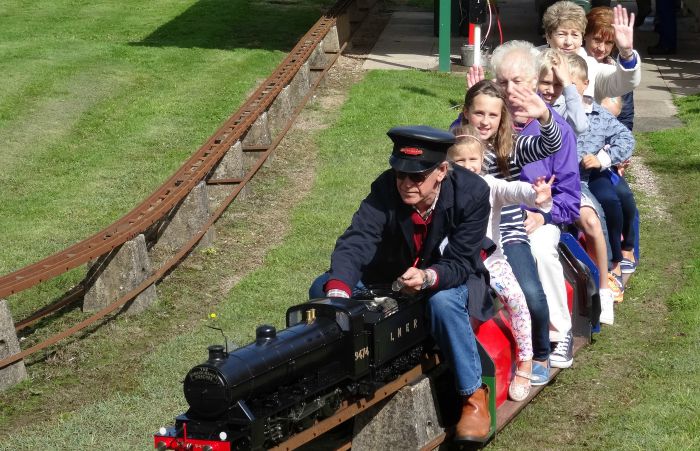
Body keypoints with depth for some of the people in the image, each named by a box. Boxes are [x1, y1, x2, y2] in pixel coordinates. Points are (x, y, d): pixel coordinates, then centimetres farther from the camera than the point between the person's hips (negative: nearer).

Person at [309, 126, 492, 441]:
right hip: (393, 278, 3)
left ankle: (474, 396, -20)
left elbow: (460, 262, -27)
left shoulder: (472, 192, -26)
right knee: (322, 288, -15)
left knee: (444, 302, -39)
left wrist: (428, 277, -50)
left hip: (452, 282, -3)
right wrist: (338, 291, -55)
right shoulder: (386, 190, -23)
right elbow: (355, 243, -36)